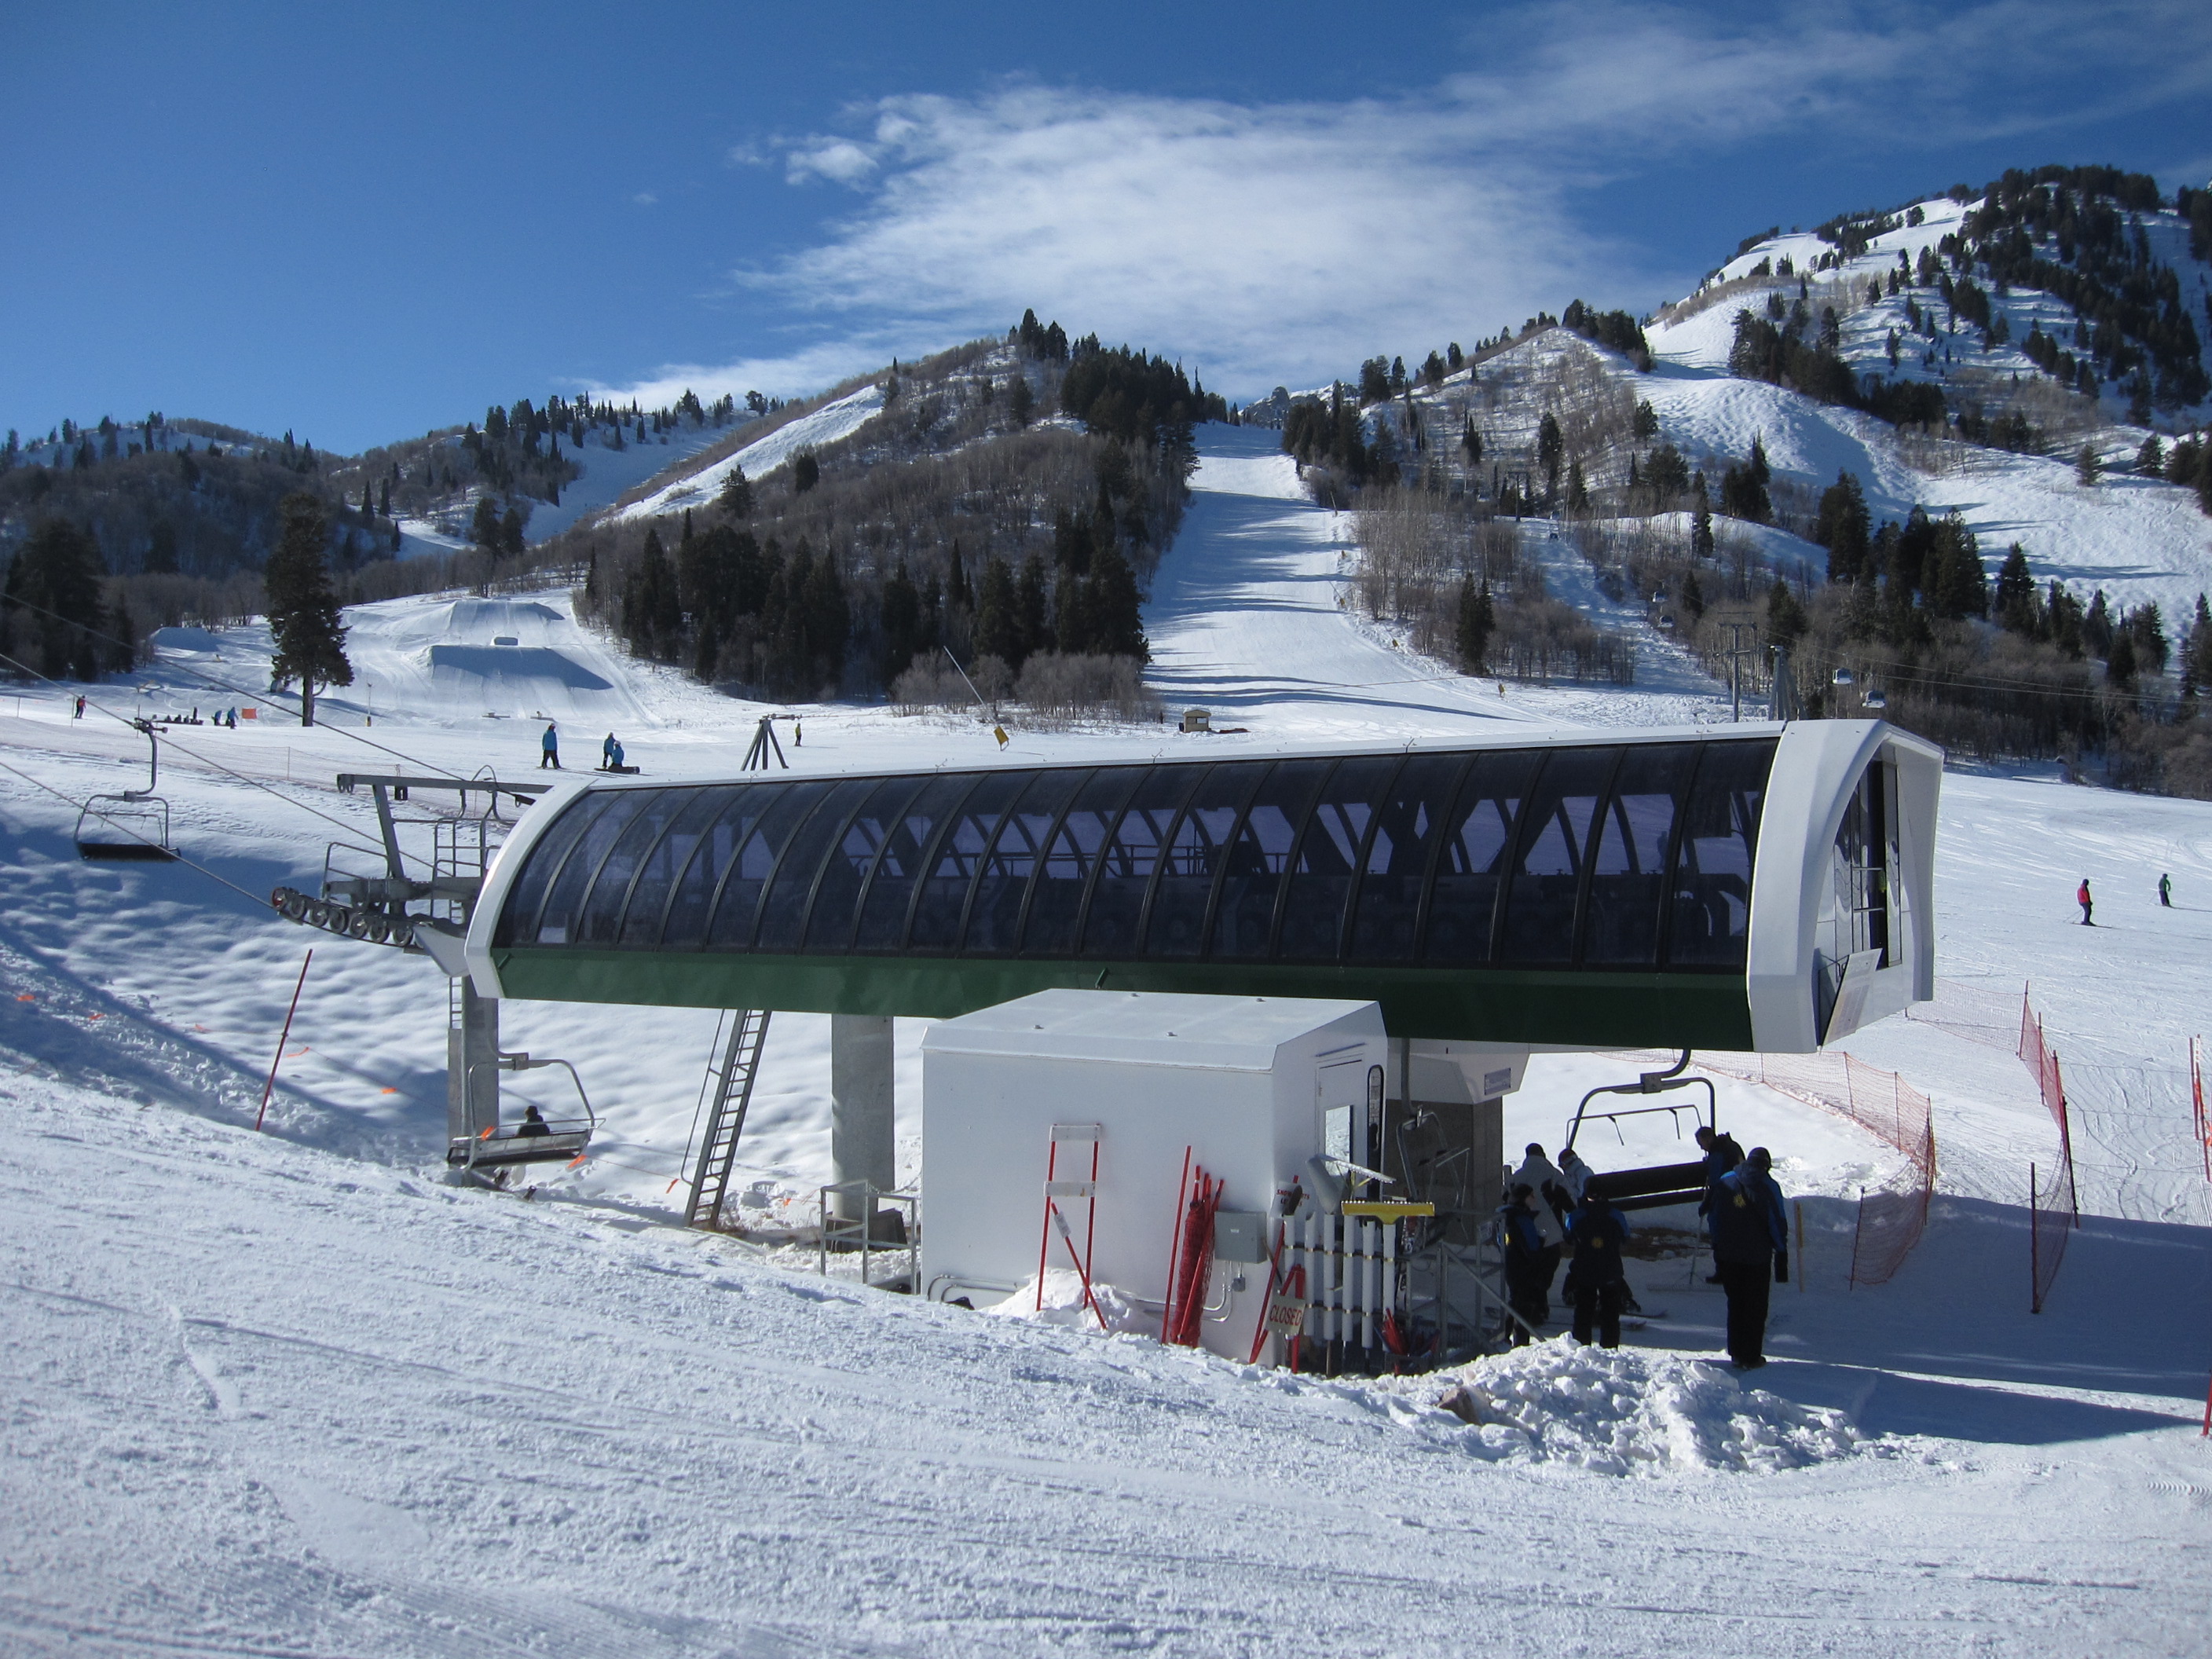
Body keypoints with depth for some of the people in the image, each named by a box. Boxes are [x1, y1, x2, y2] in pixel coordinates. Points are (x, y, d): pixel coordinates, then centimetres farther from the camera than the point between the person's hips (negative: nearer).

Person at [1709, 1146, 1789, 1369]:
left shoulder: (1724, 1182, 3)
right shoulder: (1768, 1186, -8)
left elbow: (1715, 1220, 6)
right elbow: (1778, 1225, -8)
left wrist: (1717, 1251, 13)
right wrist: (1782, 1255, -1)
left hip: (1727, 1256, 3)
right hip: (1758, 1256, -3)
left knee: (1735, 1303, 16)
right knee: (1755, 1307, 6)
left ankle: (1736, 1352, 20)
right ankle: (1750, 1357, 7)